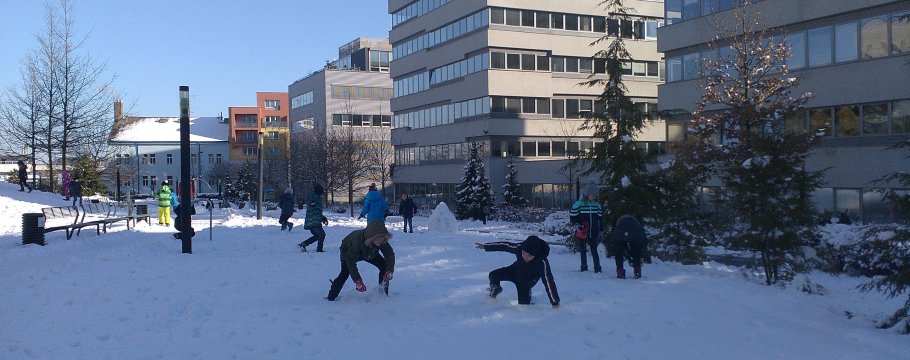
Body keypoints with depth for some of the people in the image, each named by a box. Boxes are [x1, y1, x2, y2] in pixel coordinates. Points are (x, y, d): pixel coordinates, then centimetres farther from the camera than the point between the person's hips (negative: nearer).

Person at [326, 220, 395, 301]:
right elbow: (350, 261, -39)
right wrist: (358, 281, -44)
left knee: (384, 266, -10)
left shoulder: (382, 241, -33)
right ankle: (331, 297, -16)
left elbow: (390, 254, -21)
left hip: (369, 254, 5)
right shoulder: (356, 240, -45)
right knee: (345, 272, -26)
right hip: (348, 252, -4)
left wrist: (389, 271, -37)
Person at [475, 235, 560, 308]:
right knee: (493, 275, -18)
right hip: (514, 271, 2)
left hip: (526, 283, -2)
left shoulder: (542, 263, -40)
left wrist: (555, 302, -31)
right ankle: (495, 289, 17)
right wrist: (485, 246, -9)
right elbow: (504, 245, -16)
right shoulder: (519, 247, -32)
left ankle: (527, 295, 33)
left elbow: (549, 282, -36)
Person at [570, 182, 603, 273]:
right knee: (583, 251, 10)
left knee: (594, 251, -3)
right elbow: (572, 217, -3)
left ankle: (597, 268, 0)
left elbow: (600, 219, 14)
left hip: (594, 233, 2)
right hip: (582, 233, -2)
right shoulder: (579, 204, -8)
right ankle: (584, 267, 23)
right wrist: (577, 225, -14)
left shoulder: (597, 205, 6)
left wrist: (600, 230, 12)